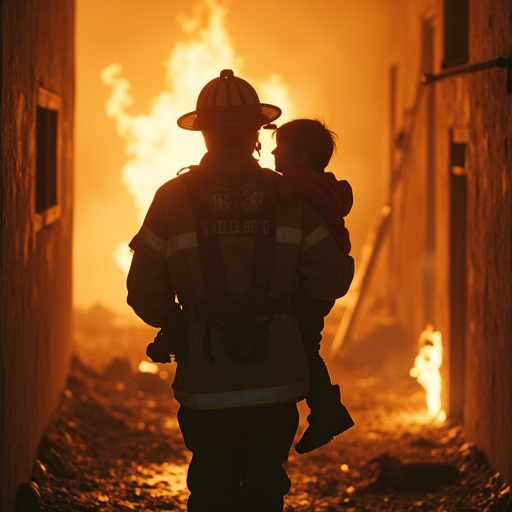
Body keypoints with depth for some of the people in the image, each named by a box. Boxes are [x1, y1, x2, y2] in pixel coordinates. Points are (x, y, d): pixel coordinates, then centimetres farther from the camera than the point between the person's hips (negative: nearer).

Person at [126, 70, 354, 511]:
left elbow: (145, 294, -4)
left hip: (207, 378, -1)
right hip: (275, 376, 1)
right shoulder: (289, 198, -4)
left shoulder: (173, 199, -5)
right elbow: (332, 281, -3)